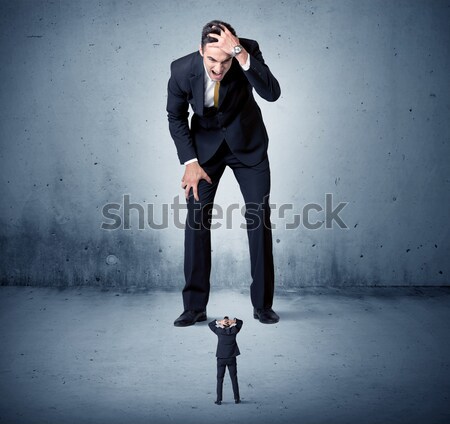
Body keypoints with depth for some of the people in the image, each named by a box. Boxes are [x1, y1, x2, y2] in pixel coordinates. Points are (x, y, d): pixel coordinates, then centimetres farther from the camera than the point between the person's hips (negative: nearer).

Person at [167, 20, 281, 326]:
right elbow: (176, 116, -6)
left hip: (247, 142, 0)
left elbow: (272, 93, -38)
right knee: (196, 218, -6)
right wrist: (190, 162, -12)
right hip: (205, 144, 1)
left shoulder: (249, 52, -24)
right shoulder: (182, 70, -22)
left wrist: (242, 54, -47)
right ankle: (195, 307, 4)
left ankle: (263, 304, 8)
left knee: (259, 217, -4)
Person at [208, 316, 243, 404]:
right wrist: (233, 321, -8)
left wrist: (218, 322, -10)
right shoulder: (234, 331, -7)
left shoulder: (219, 331, -10)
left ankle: (219, 399, 6)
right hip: (231, 359, 1)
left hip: (221, 359, -1)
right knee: (234, 379, 9)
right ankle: (237, 399, 12)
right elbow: (240, 322, 10)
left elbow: (210, 324, 4)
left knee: (220, 379, 6)